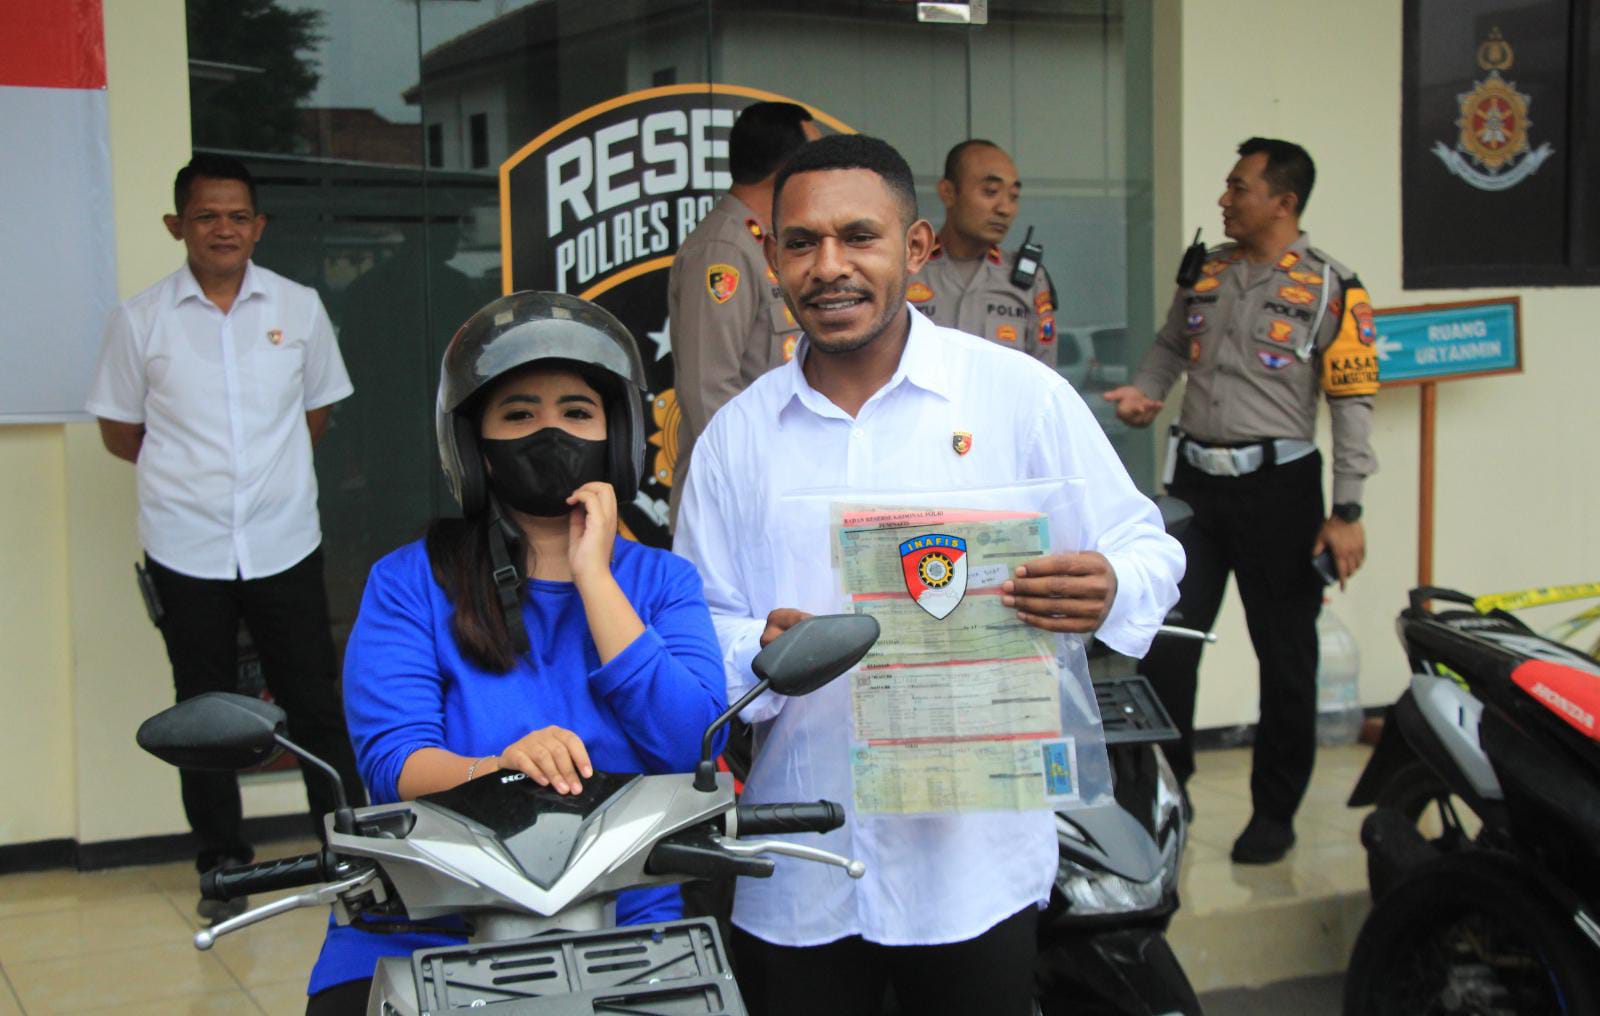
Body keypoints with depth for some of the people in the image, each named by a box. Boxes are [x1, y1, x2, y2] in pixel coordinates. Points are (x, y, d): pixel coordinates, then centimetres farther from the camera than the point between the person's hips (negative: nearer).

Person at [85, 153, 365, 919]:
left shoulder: (298, 308, 2)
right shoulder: (141, 320, -1)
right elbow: (119, 432, 6)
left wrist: (266, 468, 6)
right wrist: (195, 470, 5)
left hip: (285, 541, 0)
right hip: (187, 549, 0)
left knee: (315, 702, 6)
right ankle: (223, 866, 23)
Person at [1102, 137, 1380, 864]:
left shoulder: (1330, 288, -6)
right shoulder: (1205, 272, 9)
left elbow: (1352, 404, -8)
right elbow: (1172, 345, 24)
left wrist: (1347, 512, -12)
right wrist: (1143, 391, 2)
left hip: (1278, 484, -4)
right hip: (1195, 478, 4)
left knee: (1285, 657, 6)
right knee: (1165, 642, 4)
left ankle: (1274, 812, 19)